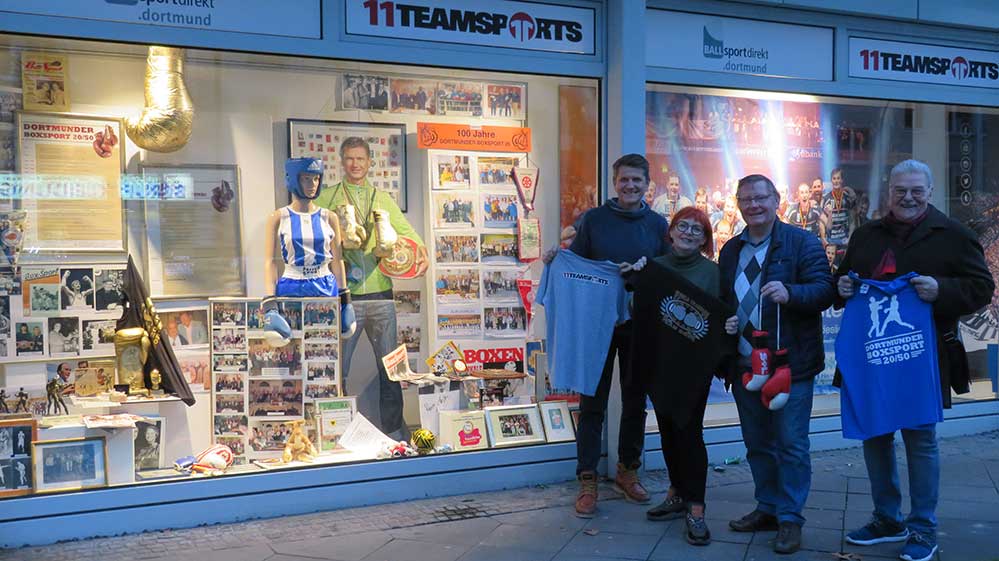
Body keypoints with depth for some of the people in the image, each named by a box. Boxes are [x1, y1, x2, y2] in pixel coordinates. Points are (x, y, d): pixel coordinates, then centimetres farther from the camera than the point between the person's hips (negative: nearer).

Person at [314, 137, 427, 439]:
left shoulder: (383, 199, 16)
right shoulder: (328, 198, 8)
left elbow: (405, 230, 12)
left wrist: (421, 252, -7)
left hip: (380, 292, 2)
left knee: (390, 365, 7)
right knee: (337, 367, 4)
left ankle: (393, 430, 19)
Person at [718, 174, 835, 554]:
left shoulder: (802, 243, -4)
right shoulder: (731, 251, 14)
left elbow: (825, 290, -12)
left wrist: (789, 293, -30)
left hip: (789, 364, -5)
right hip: (744, 364, 6)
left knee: (791, 444, -1)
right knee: (757, 443, 14)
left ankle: (790, 519, 10)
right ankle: (767, 508, 27)